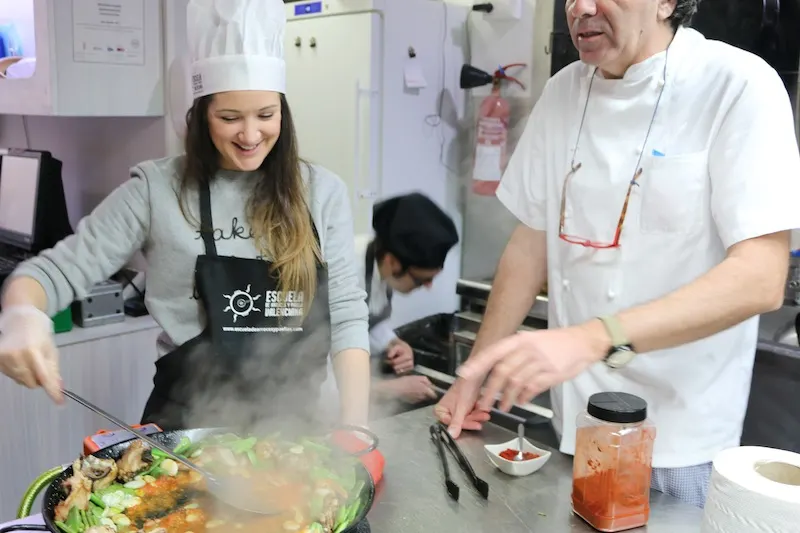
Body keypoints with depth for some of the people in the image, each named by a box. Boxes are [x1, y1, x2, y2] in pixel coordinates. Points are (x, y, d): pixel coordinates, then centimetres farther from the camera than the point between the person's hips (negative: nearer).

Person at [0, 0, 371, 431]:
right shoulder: (157, 189, -7)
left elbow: (345, 311, -2)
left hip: (293, 428, 1)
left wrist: (355, 426, -10)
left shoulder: (322, 192, -2)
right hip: (187, 427, -1)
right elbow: (60, 269, -5)